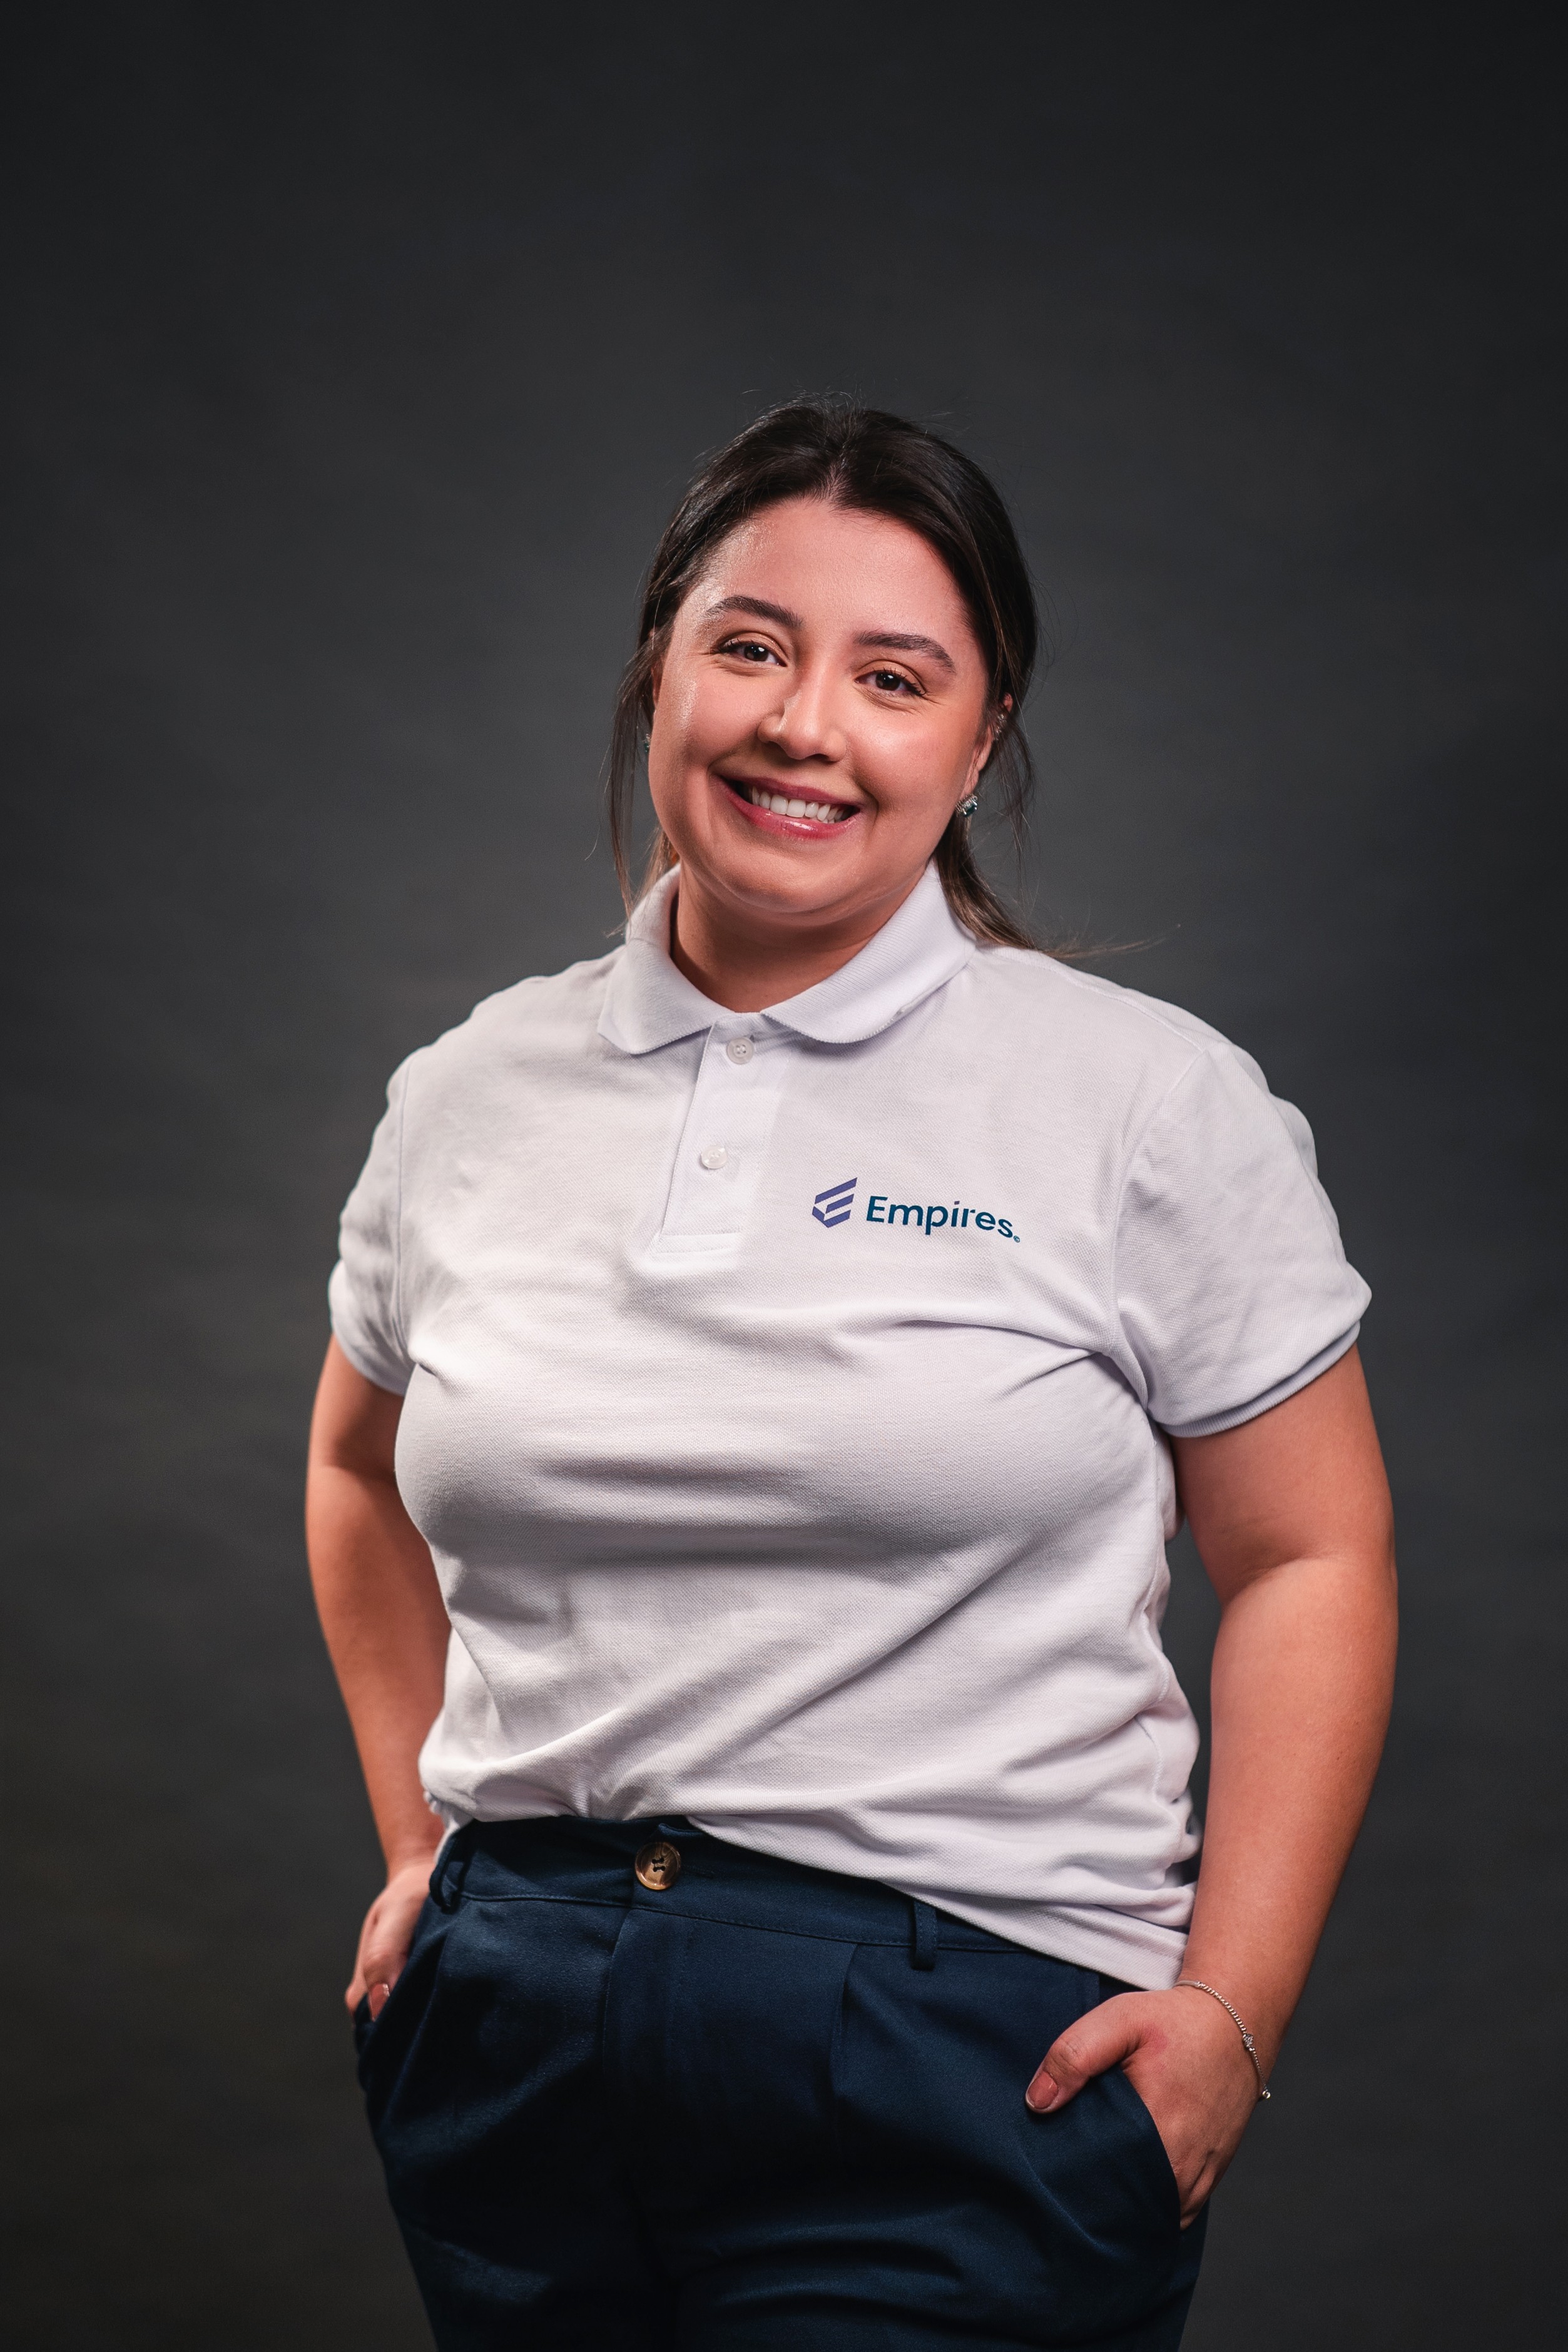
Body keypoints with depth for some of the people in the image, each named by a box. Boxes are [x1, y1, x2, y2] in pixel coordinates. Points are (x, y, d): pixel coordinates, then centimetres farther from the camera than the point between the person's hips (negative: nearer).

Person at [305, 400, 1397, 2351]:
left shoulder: (1155, 1105, -3)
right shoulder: (468, 1099, 7)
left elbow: (1309, 1560, -2)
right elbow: (364, 1476, 22)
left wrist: (1230, 2011, -8)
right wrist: (421, 1847, 14)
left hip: (969, 2066, -3)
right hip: (513, 2035, 3)